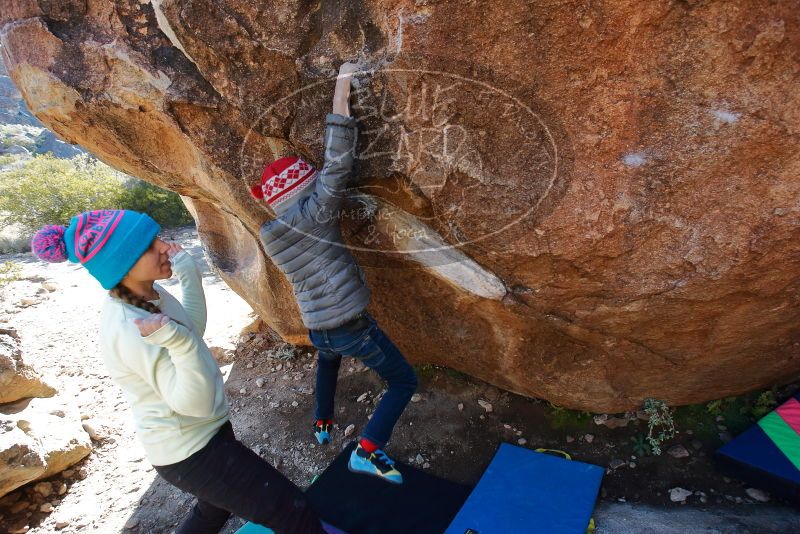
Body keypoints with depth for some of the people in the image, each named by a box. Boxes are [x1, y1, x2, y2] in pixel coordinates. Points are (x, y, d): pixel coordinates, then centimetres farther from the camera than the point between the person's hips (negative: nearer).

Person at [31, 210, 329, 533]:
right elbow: (197, 403, -31)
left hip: (203, 433, 10)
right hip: (189, 451, -9)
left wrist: (188, 274, 3)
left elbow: (193, 328, 11)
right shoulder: (129, 330, -31)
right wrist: (177, 341, -46)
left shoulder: (148, 294, -5)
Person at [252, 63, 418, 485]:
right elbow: (337, 163, -21)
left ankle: (322, 425, 52)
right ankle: (366, 452, 2)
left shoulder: (269, 237, 4)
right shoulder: (314, 214, -17)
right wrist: (342, 86, -17)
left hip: (317, 329, 7)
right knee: (404, 382, 10)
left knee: (327, 359, 42)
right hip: (351, 326, -7)